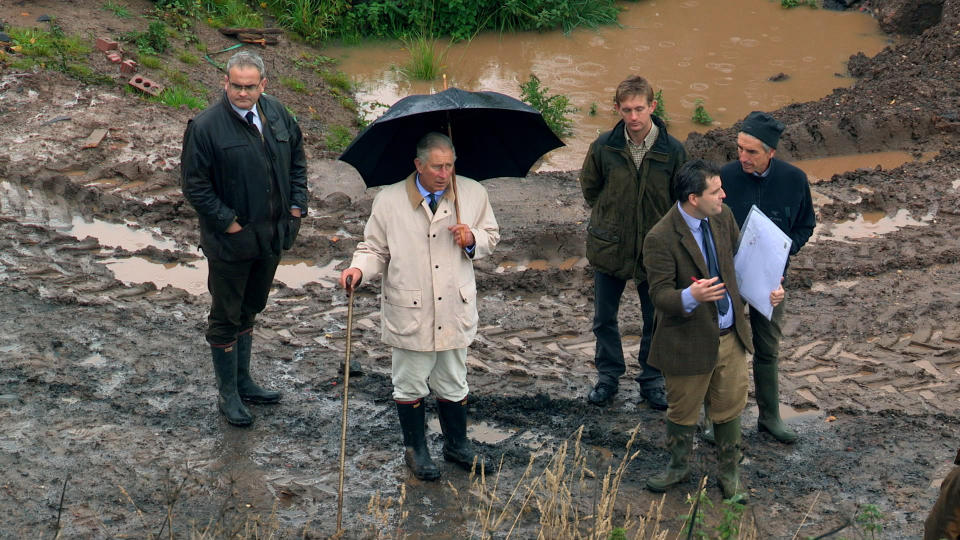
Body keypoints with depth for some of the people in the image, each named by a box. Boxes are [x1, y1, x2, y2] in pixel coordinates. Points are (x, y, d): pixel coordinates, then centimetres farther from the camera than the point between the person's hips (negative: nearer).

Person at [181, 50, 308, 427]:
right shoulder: (205, 127, -16)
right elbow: (194, 185, -14)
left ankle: (243, 382, 36)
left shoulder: (277, 114, 2)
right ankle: (228, 394, 20)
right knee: (226, 318, 6)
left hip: (272, 235, 6)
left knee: (249, 311, 21)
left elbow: (297, 158, 15)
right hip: (230, 240, -6)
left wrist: (297, 204, 5)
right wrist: (228, 222, -17)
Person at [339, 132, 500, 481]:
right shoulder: (388, 201, -7)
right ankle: (415, 449, 29)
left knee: (453, 384, 17)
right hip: (408, 313, -2)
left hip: (455, 310, 2)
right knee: (410, 385, 11)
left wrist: (472, 240, -10)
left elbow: (491, 237, 12)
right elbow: (375, 249, 1)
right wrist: (359, 270, -19)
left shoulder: (474, 195, 0)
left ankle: (456, 443, 37)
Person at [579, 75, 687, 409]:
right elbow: (589, 186, 10)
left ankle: (652, 380, 30)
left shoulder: (673, 151, -12)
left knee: (655, 320, 12)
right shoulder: (604, 146, -9)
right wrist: (605, 216, 8)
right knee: (604, 319, 13)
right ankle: (608, 376, 32)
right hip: (609, 247, 1)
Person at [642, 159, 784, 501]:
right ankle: (679, 467, 42)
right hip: (689, 341, -5)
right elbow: (659, 294, -24)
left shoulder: (722, 217, -4)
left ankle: (729, 473, 38)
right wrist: (690, 296, -45)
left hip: (730, 335, 5)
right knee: (683, 411, 16)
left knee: (730, 408, 17)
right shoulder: (661, 239, -24)